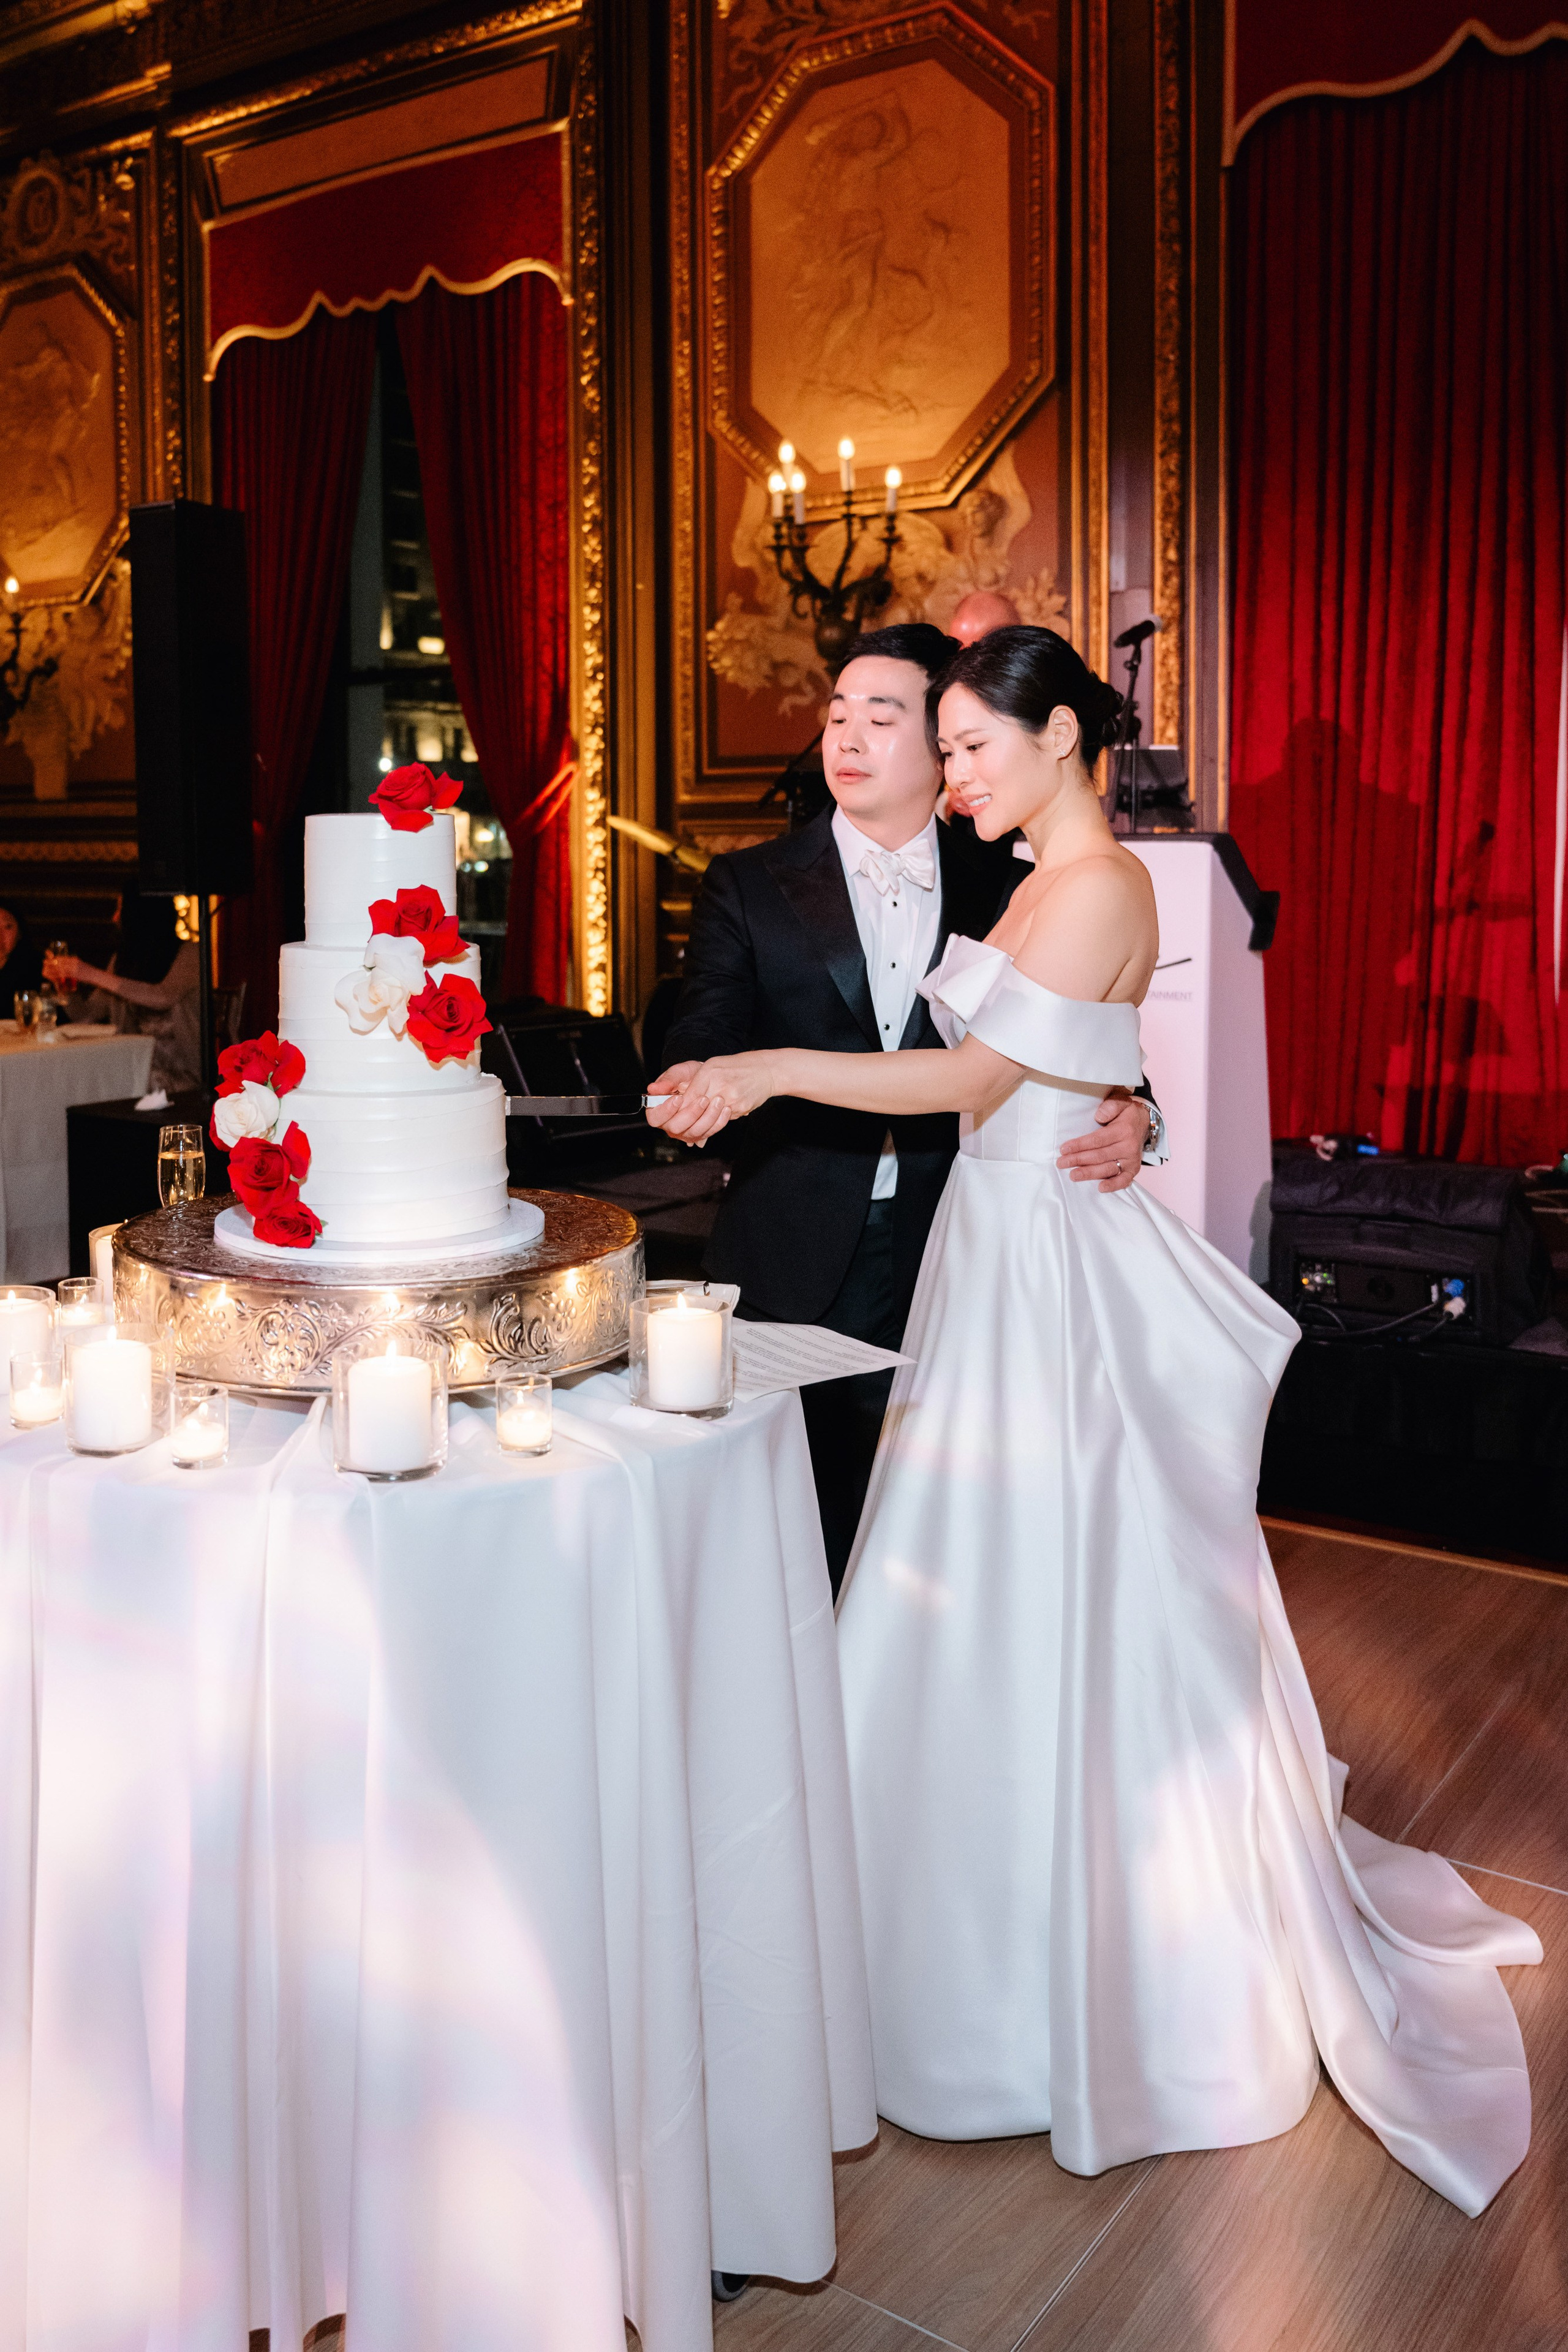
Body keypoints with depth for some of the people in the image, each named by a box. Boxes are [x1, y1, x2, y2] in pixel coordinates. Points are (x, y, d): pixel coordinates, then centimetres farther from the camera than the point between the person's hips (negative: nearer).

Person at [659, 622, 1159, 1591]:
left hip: (950, 1257, 1)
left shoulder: (1007, 886, 6)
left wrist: (1128, 1116, -14)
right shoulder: (751, 886, 4)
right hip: (800, 1264, 0)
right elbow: (703, 1048, -4)